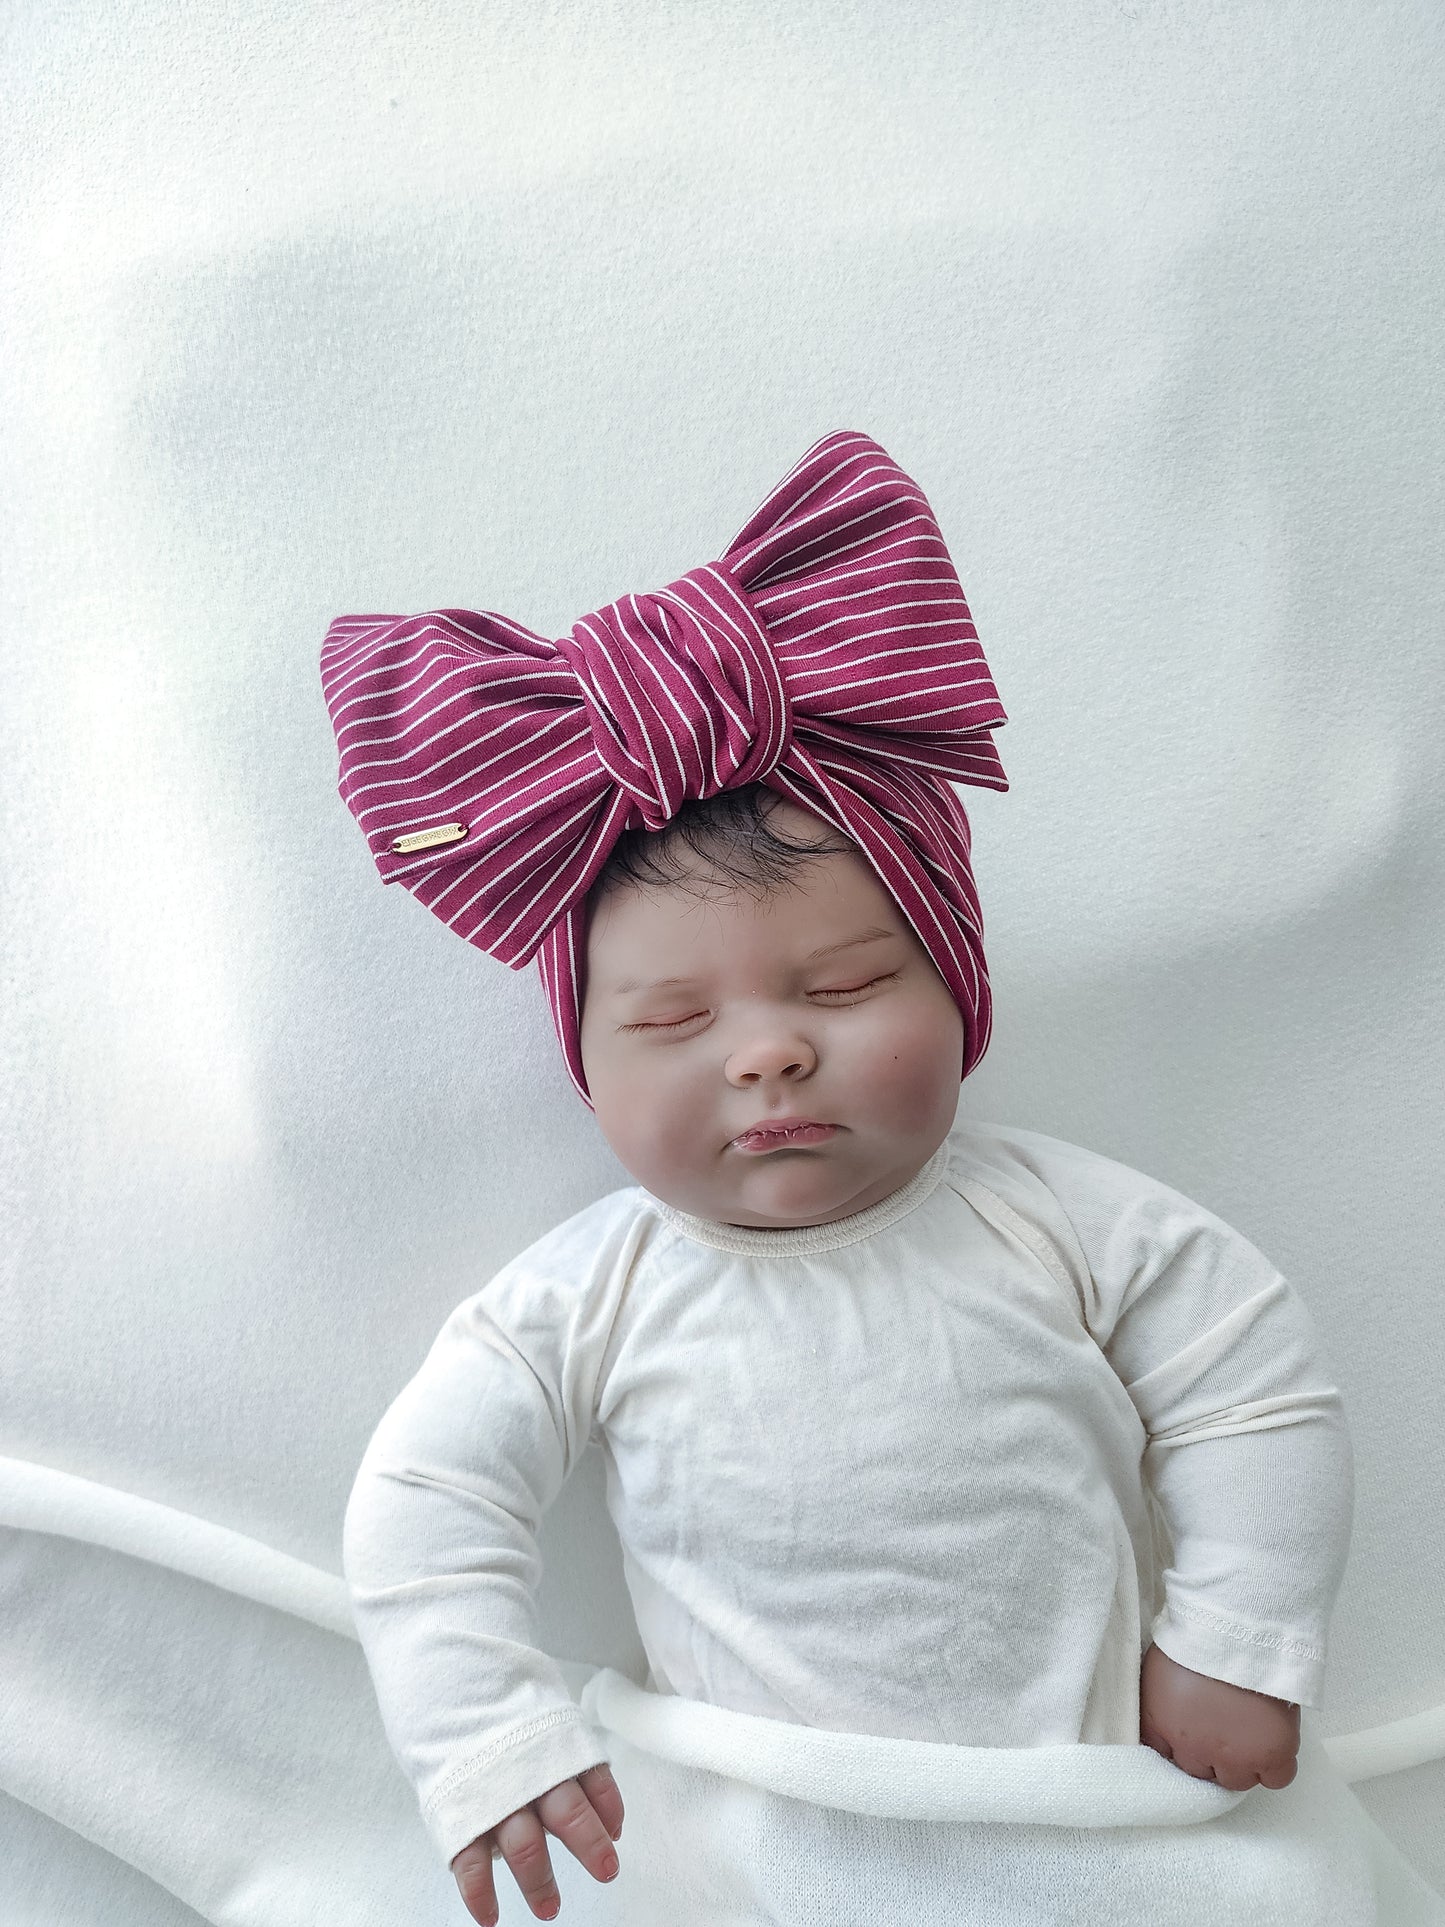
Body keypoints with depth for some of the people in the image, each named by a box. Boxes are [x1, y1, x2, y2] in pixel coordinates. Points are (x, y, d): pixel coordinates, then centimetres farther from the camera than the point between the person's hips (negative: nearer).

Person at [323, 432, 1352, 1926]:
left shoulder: (1063, 1223, -11)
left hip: (1098, 1793, -1)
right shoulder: (588, 1299, -11)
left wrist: (1238, 1648, -2)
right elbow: (423, 1505, -4)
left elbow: (1260, 1396, 0)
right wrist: (489, 1741, -10)